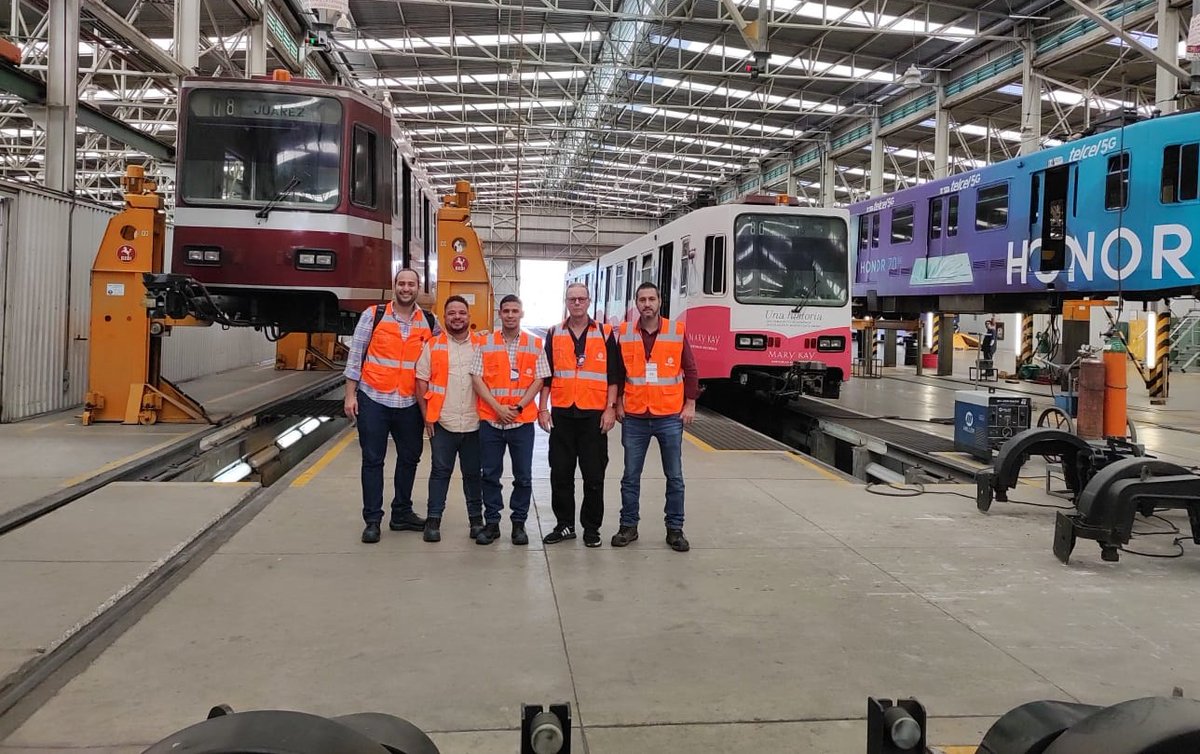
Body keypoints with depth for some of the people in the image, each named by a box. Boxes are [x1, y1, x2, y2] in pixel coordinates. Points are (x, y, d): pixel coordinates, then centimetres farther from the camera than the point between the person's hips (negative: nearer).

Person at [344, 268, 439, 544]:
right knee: (373, 460, 2)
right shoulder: (373, 315, -2)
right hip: (373, 399, -3)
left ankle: (402, 514, 26)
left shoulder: (429, 322, 5)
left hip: (410, 404, 3)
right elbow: (355, 355, -1)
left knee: (409, 458, 12)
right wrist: (350, 395, -5)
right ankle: (372, 520, 10)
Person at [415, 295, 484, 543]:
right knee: (440, 471, 3)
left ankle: (476, 518, 20)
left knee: (473, 473, 9)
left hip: (474, 423, 1)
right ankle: (433, 520, 10)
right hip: (442, 422, -1)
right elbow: (421, 383, 4)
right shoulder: (432, 346, 4)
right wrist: (427, 416, -2)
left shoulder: (482, 345, 6)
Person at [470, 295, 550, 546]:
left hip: (522, 420, 0)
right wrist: (498, 407, -11)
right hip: (490, 419, 0)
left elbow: (538, 380, 1)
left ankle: (519, 523, 15)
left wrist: (519, 406, -11)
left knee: (523, 476, 3)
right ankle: (491, 523, 15)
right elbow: (477, 379, -1)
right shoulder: (485, 344, 5)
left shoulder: (535, 345, 5)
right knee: (490, 474, 5)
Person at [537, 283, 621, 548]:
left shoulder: (605, 334, 3)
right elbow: (546, 374, 9)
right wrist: (543, 409, 2)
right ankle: (564, 525, 18)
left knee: (594, 474, 3)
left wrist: (610, 408, -6)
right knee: (560, 472, 6)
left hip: (594, 414, -2)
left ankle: (591, 528, 15)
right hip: (561, 414, 2)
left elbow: (613, 375, 1)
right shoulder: (554, 334, 8)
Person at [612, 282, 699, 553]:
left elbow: (690, 370, 2)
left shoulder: (677, 331, -2)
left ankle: (675, 529, 18)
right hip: (634, 418, 1)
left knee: (675, 476, 6)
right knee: (631, 476, 8)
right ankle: (628, 526, 21)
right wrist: (618, 403, 3)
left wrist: (690, 404, -1)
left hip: (670, 418, 0)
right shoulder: (624, 332, 0)